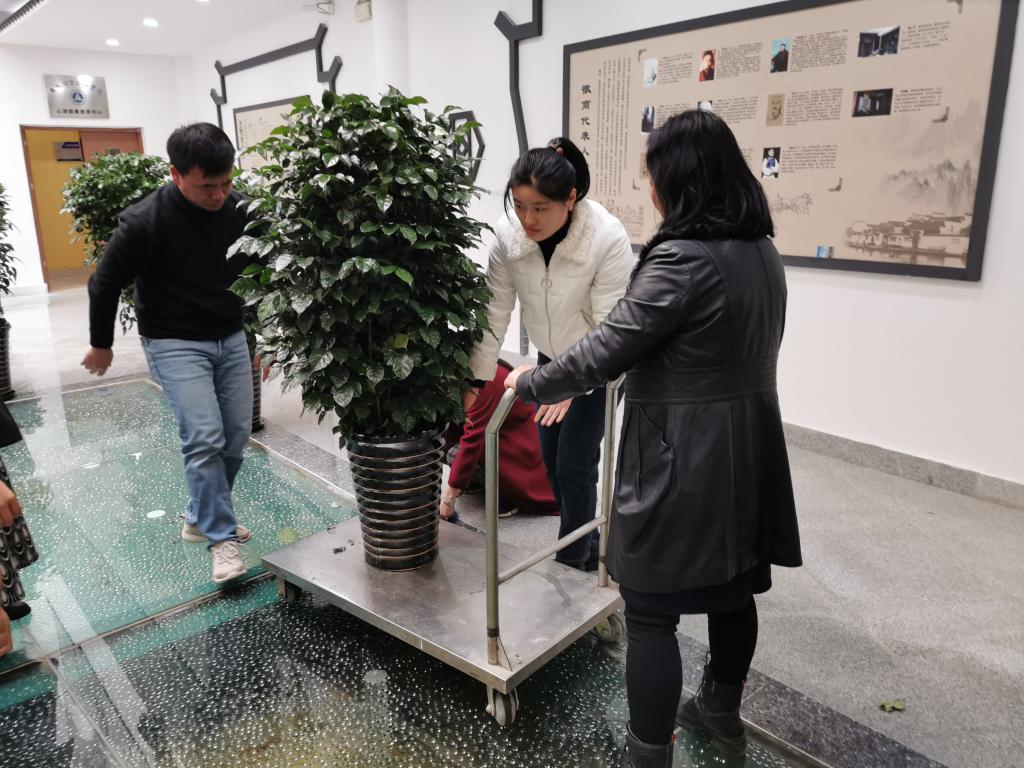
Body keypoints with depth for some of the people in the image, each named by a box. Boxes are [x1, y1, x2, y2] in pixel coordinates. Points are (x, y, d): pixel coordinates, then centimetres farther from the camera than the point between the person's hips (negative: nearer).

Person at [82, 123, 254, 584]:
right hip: (174, 343, -4)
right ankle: (222, 538, 0)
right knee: (204, 437, -15)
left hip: (230, 337, 5)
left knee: (236, 436, 6)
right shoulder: (145, 222, -19)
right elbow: (105, 283, -5)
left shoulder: (242, 210, -7)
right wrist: (101, 345, 6)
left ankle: (201, 518, 27)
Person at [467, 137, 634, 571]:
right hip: (550, 358, 5)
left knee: (574, 462, -6)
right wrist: (477, 375, -13)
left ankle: (572, 561, 17)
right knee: (551, 458, 11)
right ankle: (586, 542, 35)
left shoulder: (608, 238, -30)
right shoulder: (508, 233, -18)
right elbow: (495, 309, -12)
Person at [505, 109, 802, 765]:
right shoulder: (761, 250, 7)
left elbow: (605, 351, -20)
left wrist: (529, 384, -5)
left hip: (684, 455, -9)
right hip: (749, 444, 9)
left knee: (652, 612, 3)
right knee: (734, 586, 23)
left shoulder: (683, 258, -21)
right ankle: (723, 712, 46)